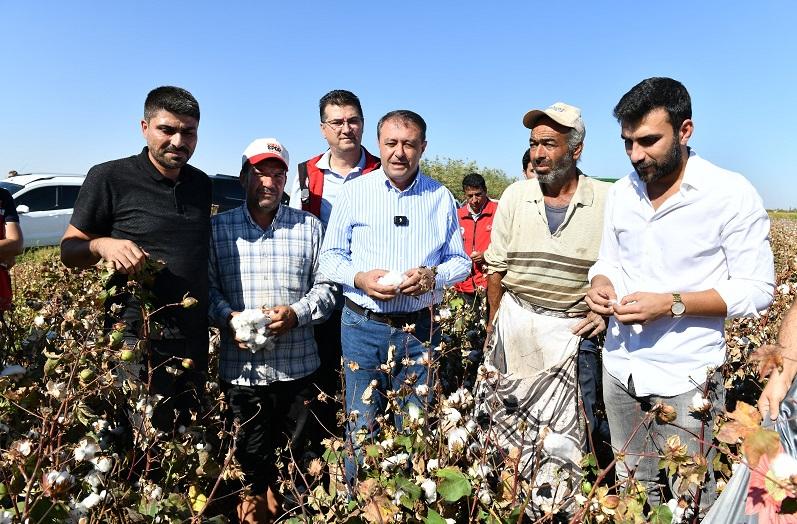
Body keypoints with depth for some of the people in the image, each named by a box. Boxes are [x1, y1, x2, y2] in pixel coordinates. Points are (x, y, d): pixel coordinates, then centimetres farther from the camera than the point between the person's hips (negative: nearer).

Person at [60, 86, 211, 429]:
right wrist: (102, 245, -23)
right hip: (135, 341, -5)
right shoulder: (109, 178, -7)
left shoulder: (201, 184, 8)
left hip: (194, 344, 5)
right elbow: (69, 250, -1)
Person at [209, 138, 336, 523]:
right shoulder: (218, 228, 4)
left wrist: (296, 313, -14)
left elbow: (325, 286, 3)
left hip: (298, 365, 1)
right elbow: (207, 286, 1)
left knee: (293, 452, 17)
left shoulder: (309, 226, 4)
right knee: (249, 453, 14)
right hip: (241, 367, -1)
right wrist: (227, 317, -17)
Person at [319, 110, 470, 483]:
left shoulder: (441, 198, 6)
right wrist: (360, 278, -15)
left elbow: (461, 260, 10)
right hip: (363, 326, -1)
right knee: (362, 427, 6)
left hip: (420, 327, 1)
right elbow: (330, 256, 5)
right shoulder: (354, 192, 2)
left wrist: (433, 275, -12)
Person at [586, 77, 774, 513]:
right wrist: (600, 285, -9)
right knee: (631, 491, 19)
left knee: (691, 499, 10)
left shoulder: (732, 194, -12)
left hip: (685, 376, -4)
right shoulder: (621, 193, 4)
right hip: (620, 367, 5)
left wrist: (670, 304, -23)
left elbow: (756, 290, -11)